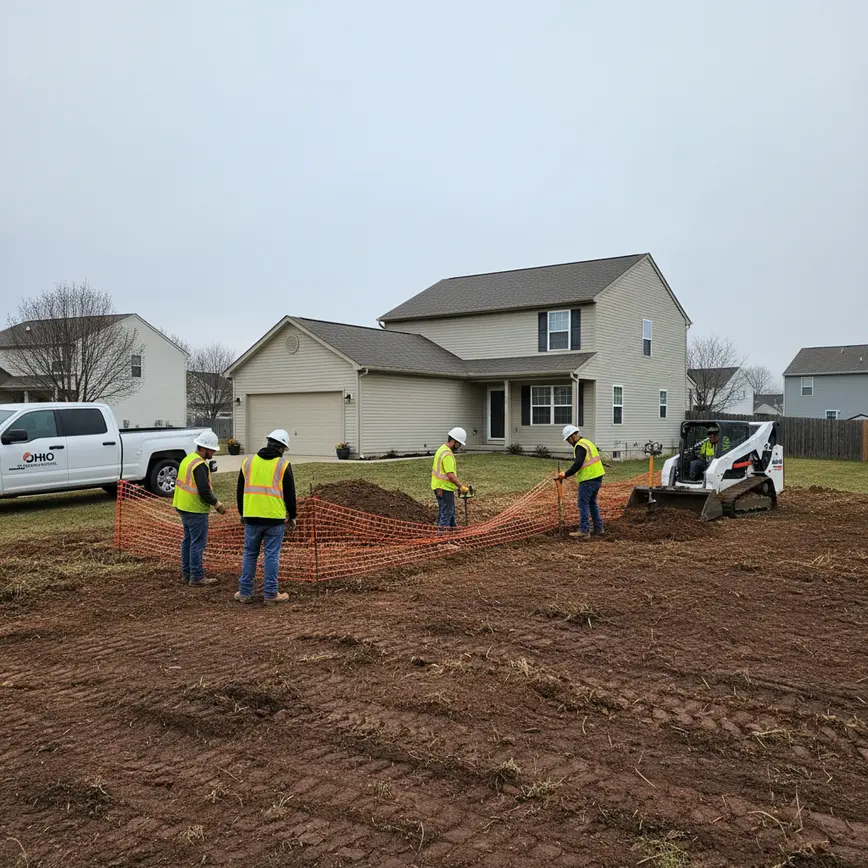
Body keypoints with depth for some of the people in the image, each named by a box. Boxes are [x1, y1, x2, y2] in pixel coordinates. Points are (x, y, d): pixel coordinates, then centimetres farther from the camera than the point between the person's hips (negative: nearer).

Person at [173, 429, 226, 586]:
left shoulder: (187, 459, 11)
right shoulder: (200, 465, -20)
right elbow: (204, 490, -26)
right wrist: (217, 504, -12)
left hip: (183, 507, 10)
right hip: (196, 510, -10)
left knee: (188, 540, 17)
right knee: (198, 543, -3)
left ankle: (186, 574, 24)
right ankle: (197, 577, 1)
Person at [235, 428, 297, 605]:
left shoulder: (248, 462, 7)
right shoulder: (283, 465, -3)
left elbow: (240, 491, 13)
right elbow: (290, 494, -1)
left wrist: (242, 513, 24)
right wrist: (292, 516, 10)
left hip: (252, 517, 3)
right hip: (275, 517, -3)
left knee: (250, 554, 12)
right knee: (272, 555, 3)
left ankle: (245, 592, 15)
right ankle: (270, 594, 7)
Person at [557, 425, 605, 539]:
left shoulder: (580, 446, -13)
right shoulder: (587, 442, 19)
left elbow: (578, 464, -23)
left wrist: (566, 474, -18)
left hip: (588, 479, -10)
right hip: (597, 477, 10)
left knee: (583, 504, -4)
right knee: (592, 503, 19)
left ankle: (584, 531, -4)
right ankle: (598, 528, 23)